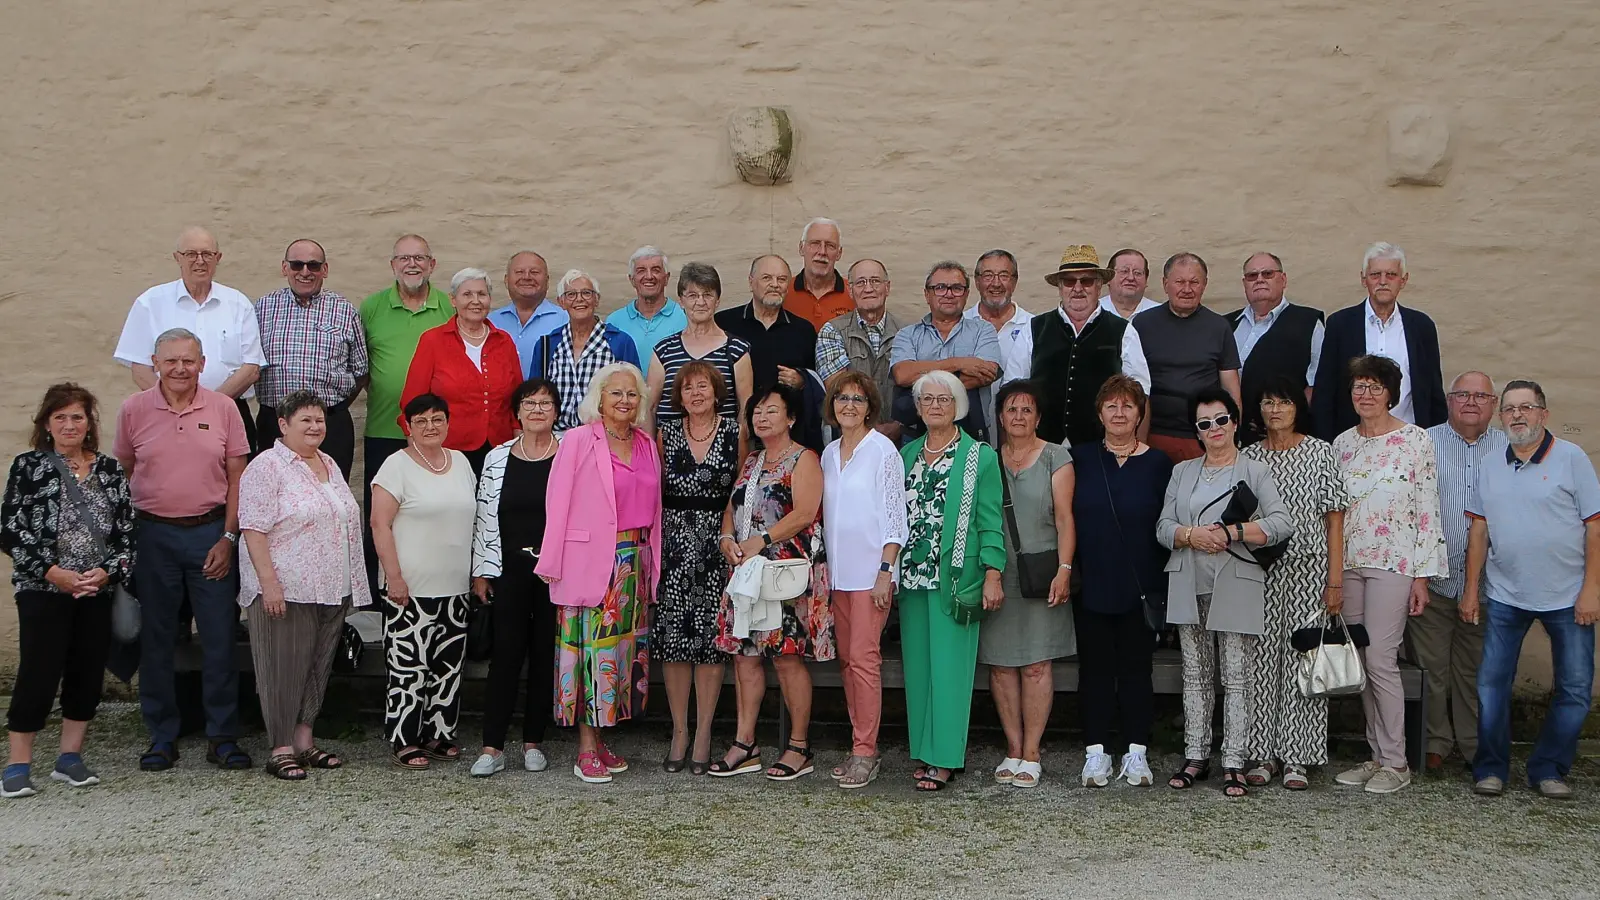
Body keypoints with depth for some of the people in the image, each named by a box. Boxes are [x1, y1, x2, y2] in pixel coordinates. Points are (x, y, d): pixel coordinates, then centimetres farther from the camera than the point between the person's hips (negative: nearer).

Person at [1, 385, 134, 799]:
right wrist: (54, 573, -13)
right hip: (42, 591, -3)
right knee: (38, 675, -5)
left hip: (98, 592, 4)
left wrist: (107, 571, -10)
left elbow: (127, 533, 6)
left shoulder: (111, 470, 8)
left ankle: (70, 757, 20)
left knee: (88, 673, 7)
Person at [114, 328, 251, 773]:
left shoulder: (223, 409, 1)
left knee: (220, 637, 1)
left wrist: (228, 537, -3)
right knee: (155, 639, 7)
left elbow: (238, 477, 3)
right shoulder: (134, 410, 2)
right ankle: (162, 736, 18)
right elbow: (122, 474, 9)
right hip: (153, 535, 1)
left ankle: (222, 736, 11)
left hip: (211, 532, 0)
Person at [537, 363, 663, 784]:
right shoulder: (578, 440, -3)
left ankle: (599, 738, 19)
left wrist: (652, 564, 10)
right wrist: (552, 564, -9)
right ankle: (586, 751, 2)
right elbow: (557, 504, -5)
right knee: (593, 646, -5)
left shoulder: (647, 445, 12)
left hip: (635, 563, 6)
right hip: (590, 563, -6)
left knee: (624, 647, 8)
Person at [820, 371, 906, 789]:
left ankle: (865, 753, -4)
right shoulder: (829, 453, 13)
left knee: (863, 657, -10)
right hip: (838, 571, 7)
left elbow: (895, 515, -8)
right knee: (846, 659, 8)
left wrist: (885, 571, -14)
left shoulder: (882, 449, -6)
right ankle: (860, 747, 15)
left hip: (871, 570, -6)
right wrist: (824, 566, 11)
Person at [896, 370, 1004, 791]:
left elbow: (990, 520, -3)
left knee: (949, 666, -5)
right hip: (912, 576, 5)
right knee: (917, 665, 6)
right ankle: (925, 752, 14)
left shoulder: (980, 456, 1)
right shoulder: (907, 453, 14)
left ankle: (944, 760, -1)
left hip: (955, 578, -5)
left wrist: (993, 575, -10)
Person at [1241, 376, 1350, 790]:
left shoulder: (1320, 452, 1)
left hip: (1308, 569, -2)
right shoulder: (1250, 456, 8)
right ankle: (1263, 755, 12)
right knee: (1261, 659, 3)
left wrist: (1334, 581, -6)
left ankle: (1297, 758, 8)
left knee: (1303, 660, -1)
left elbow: (1334, 520, 0)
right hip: (1261, 571, 2)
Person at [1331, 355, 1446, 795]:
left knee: (1380, 659, -9)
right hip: (1349, 563, 5)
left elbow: (1428, 510, -5)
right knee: (1363, 661, 7)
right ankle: (1377, 755, 16)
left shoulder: (1415, 439, -3)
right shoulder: (1342, 444, 10)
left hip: (1393, 562, -5)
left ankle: (1396, 762, 3)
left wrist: (1423, 575, -9)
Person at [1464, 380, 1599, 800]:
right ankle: (1490, 768, 12)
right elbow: (1479, 531, 9)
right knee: (1491, 683, 1)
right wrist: (1472, 589, 5)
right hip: (1505, 596, 2)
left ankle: (1547, 769, 16)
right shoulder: (1491, 467, 7)